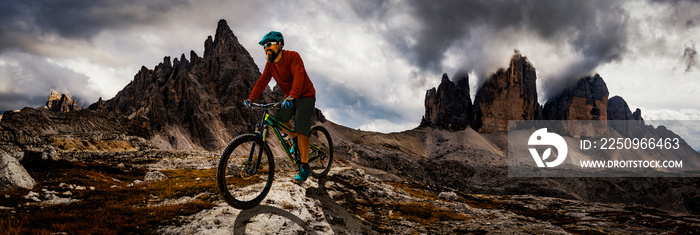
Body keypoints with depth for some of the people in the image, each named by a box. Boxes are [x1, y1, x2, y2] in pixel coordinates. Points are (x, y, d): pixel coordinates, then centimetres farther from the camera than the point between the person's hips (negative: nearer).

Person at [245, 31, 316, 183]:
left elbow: (298, 77, -33)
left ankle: (305, 167, -11)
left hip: (305, 96, -7)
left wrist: (292, 97, -48)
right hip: (289, 98, 7)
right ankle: (295, 139, 18)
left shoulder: (292, 56, -20)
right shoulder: (270, 64, 1)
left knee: (301, 130, -17)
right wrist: (251, 98, -17)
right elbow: (262, 81, -3)